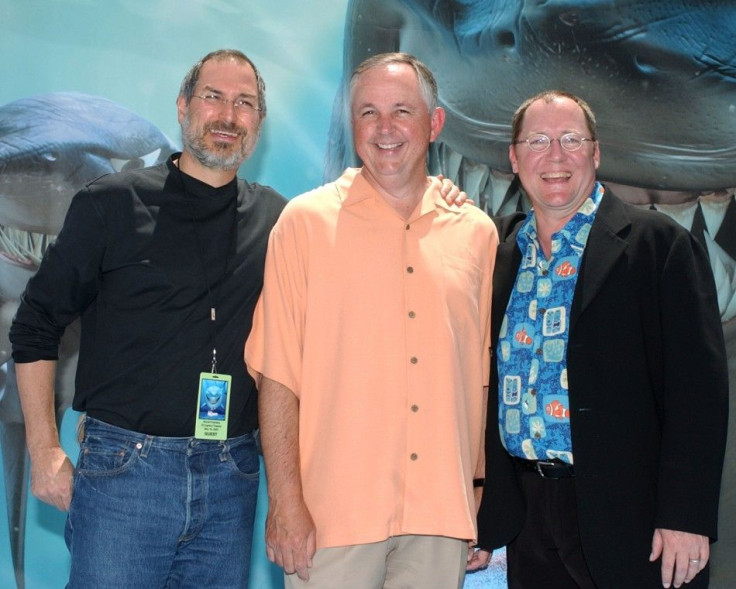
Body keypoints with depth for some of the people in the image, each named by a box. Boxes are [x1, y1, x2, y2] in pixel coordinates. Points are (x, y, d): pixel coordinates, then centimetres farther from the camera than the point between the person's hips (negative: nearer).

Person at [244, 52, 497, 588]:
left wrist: (479, 496, 8)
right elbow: (277, 376, -5)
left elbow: (479, 376, 11)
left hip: (442, 514, 3)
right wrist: (286, 503, -10)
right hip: (334, 511, -2)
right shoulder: (307, 221, -2)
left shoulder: (476, 233, 7)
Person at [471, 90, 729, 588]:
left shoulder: (658, 243, -5)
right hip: (527, 521, 5)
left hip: (626, 520, -4)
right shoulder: (500, 252, 10)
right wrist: (477, 512, 11)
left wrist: (686, 518, -16)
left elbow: (698, 386, -10)